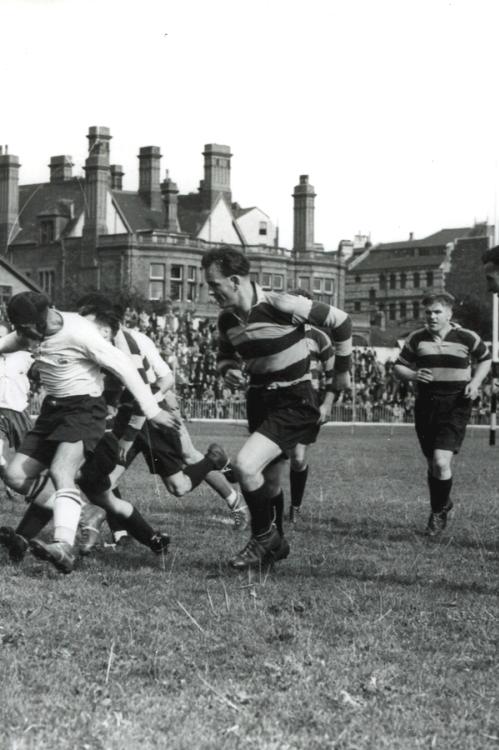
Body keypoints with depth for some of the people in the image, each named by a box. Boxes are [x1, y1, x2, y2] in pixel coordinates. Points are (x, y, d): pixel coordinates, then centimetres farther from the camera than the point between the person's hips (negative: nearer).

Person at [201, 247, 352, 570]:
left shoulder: (281, 306, -22)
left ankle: (264, 538, -2)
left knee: (246, 465, -22)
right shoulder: (227, 319, -2)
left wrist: (342, 370, -2)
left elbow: (340, 321, -12)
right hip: (260, 400, 7)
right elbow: (226, 355, 19)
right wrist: (229, 371, -6)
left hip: (294, 401, -7)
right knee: (268, 480, 14)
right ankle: (276, 543, 35)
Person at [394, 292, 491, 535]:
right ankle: (442, 505, 34)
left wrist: (475, 383, -1)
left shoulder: (467, 338, -1)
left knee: (441, 461, -16)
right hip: (426, 404, 3)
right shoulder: (416, 339, 3)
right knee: (432, 463, 11)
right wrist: (413, 375, -12)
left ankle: (438, 512, 4)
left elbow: (485, 359, 15)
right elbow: (398, 366, 10)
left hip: (456, 406, -3)